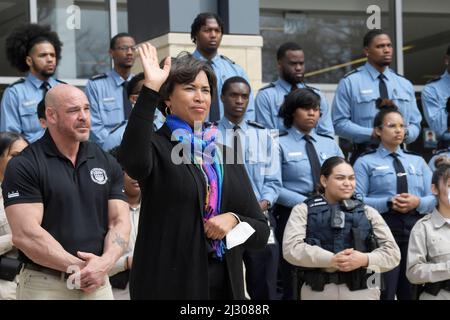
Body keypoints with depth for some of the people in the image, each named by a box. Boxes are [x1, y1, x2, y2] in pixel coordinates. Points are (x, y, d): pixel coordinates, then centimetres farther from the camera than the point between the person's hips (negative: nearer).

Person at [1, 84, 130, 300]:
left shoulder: (107, 163, 9)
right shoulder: (23, 166, -7)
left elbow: (119, 221, 4)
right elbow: (25, 234, -15)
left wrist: (105, 263, -15)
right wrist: (79, 268, -16)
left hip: (98, 284, 4)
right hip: (44, 284, -4)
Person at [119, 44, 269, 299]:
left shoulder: (226, 155, 12)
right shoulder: (157, 146, -2)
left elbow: (262, 232, 12)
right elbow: (132, 159, -28)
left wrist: (233, 219, -9)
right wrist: (150, 88, -30)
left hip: (224, 285, 5)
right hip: (170, 284, -5)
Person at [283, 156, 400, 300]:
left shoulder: (368, 212, 15)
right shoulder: (304, 210, 8)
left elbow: (392, 252, 5)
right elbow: (291, 248, -8)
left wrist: (365, 259, -15)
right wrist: (331, 260, -21)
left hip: (362, 291, 2)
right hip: (318, 290, -1)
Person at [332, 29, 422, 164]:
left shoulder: (405, 84, 15)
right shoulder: (350, 82, 0)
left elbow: (415, 124, 16)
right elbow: (339, 123, -5)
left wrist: (406, 133, -8)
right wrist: (372, 133, -17)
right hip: (364, 156, -4)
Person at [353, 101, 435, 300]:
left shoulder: (418, 161, 20)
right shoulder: (365, 162, 5)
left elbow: (434, 198, 10)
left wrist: (418, 202, -12)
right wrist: (389, 203, -20)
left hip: (415, 231, 4)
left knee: (412, 293, 6)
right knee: (383, 293, -5)